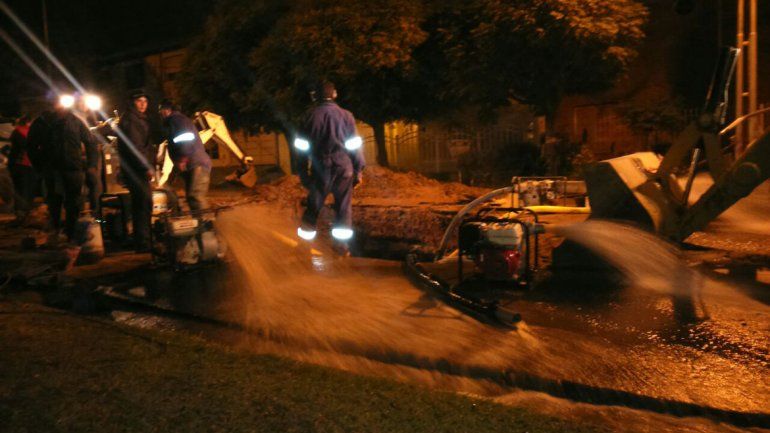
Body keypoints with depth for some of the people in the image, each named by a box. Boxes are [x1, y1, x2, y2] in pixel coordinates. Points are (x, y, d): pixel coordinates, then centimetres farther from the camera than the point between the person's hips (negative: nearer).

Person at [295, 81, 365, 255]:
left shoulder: (312, 115, 1)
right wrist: (358, 170, 7)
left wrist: (303, 171, 8)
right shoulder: (346, 115, 1)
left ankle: (305, 238, 13)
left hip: (321, 167, 0)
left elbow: (303, 146, 1)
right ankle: (341, 244, 8)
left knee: (314, 205, 9)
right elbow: (355, 145, 1)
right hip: (344, 167, 0)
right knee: (344, 206, 7)